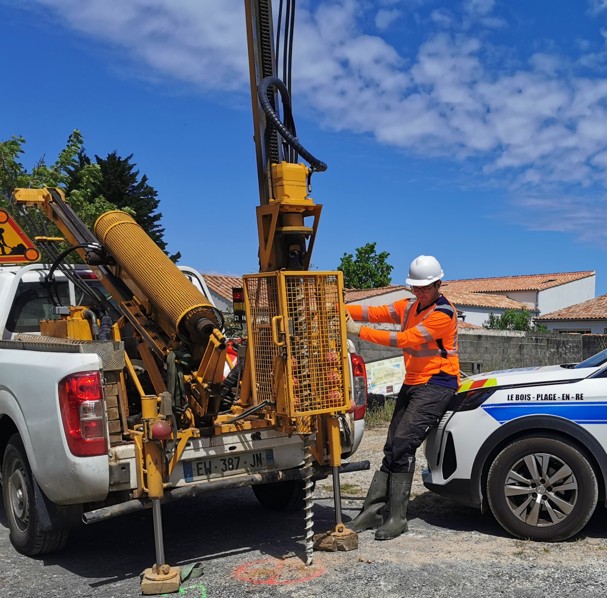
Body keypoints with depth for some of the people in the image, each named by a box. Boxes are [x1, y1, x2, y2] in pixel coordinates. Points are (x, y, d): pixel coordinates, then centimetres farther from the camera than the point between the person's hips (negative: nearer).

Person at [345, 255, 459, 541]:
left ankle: (397, 517, -13)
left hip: (437, 384, -8)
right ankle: (372, 510, 5)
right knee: (392, 447, 3)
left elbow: (404, 339, -21)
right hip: (412, 383, 8)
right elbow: (376, 312, -1)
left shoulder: (443, 314, -13)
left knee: (403, 442, -18)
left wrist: (359, 331, -23)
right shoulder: (409, 307, 13)